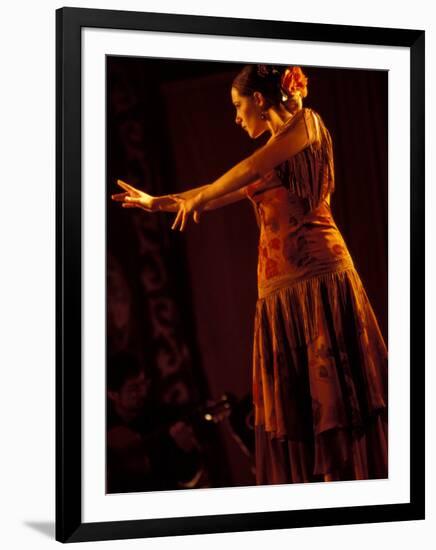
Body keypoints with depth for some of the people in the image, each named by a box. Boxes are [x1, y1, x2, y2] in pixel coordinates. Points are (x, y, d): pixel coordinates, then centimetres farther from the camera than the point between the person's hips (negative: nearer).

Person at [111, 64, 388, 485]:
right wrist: (158, 202, 38)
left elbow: (251, 169, -12)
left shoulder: (306, 122, 2)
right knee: (292, 403, 2)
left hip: (318, 276, -8)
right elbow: (224, 192, 34)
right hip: (279, 288, 8)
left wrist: (197, 197, -1)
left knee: (334, 392, -11)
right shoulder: (272, 153, 24)